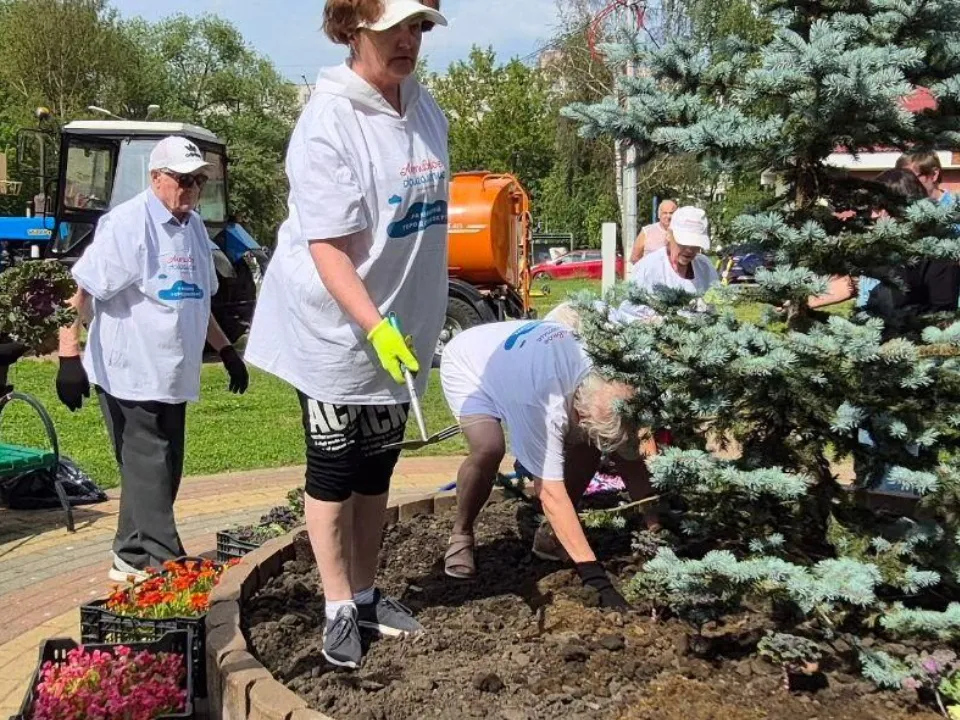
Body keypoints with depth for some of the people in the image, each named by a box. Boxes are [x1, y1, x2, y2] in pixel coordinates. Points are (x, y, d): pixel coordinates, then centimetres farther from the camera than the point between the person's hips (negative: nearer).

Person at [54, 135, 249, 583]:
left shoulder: (194, 228, 13)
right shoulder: (127, 225, -13)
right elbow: (79, 292, -14)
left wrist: (225, 349, 25)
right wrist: (69, 356, -20)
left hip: (172, 376, 8)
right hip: (128, 374, -8)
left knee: (163, 470, 11)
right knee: (148, 469, -5)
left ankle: (132, 559, 22)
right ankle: (162, 562, 1)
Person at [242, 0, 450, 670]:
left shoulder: (426, 110, 5)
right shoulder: (329, 123, -19)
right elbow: (328, 247, -22)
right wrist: (375, 326, -30)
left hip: (400, 327, 7)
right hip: (337, 331, -7)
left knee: (377, 472, 16)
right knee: (334, 474, 7)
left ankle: (367, 593, 31)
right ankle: (340, 609, 21)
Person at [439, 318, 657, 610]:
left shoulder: (609, 384, -26)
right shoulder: (544, 404, -46)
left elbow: (632, 463, -13)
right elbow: (551, 493, -45)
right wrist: (596, 577, -46)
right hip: (466, 363, -6)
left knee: (587, 446, -11)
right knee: (489, 448, -33)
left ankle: (552, 534, 8)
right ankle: (461, 535, -7)